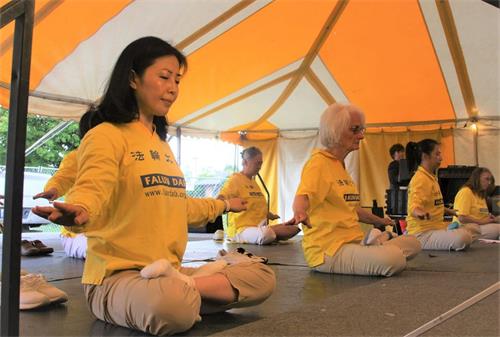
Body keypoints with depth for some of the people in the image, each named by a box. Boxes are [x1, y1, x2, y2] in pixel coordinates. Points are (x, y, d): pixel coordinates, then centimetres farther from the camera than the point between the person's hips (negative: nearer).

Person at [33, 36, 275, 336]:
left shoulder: (161, 143, 19)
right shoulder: (107, 136, -9)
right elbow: (91, 189, -27)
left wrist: (223, 205, 42)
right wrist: (77, 212, -51)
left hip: (169, 272, 9)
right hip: (116, 276, -9)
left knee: (263, 278, -4)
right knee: (171, 307, -42)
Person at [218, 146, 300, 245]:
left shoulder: (253, 182, 20)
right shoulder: (235, 179, -7)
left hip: (259, 228, 8)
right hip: (241, 229, -8)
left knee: (294, 228, -5)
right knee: (266, 233, -40)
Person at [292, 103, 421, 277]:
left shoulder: (340, 165, 19)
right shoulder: (319, 162, -11)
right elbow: (302, 197, -30)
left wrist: (380, 221, 42)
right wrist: (300, 212, -52)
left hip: (353, 243, 9)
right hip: (328, 249, -9)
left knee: (412, 244, 3)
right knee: (394, 259, -28)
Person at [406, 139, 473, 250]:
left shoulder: (431, 177, 15)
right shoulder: (421, 179, -16)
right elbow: (414, 207, -30)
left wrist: (451, 212, 37)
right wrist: (420, 213, -51)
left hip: (434, 228, 10)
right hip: (423, 233, -10)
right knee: (464, 238, -30)